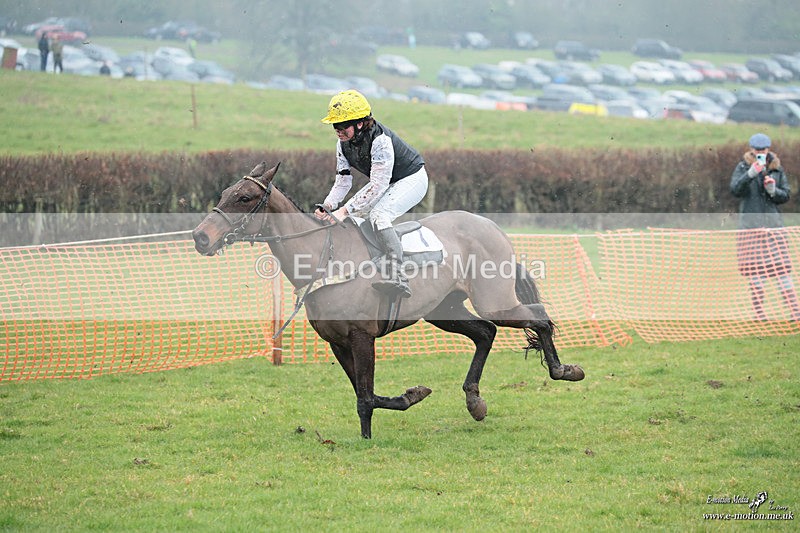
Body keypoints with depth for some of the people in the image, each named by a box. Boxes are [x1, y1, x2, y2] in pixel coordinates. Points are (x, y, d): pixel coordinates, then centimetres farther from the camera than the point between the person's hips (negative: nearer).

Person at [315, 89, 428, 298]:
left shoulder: (380, 140, -32)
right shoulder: (343, 144, -7)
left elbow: (377, 185, -35)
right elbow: (342, 181, -3)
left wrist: (345, 210, -40)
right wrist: (327, 206, -23)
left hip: (412, 179, -10)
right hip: (386, 185, 10)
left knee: (377, 214, -30)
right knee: (354, 216, 5)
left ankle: (397, 277, -44)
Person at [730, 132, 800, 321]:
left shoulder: (777, 169, 10)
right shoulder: (743, 167, 3)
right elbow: (735, 189, -12)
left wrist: (773, 191, -10)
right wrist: (750, 174, -26)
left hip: (773, 221, 1)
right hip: (750, 222, -1)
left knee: (782, 266, -4)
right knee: (755, 268, -2)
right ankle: (759, 313, 2)